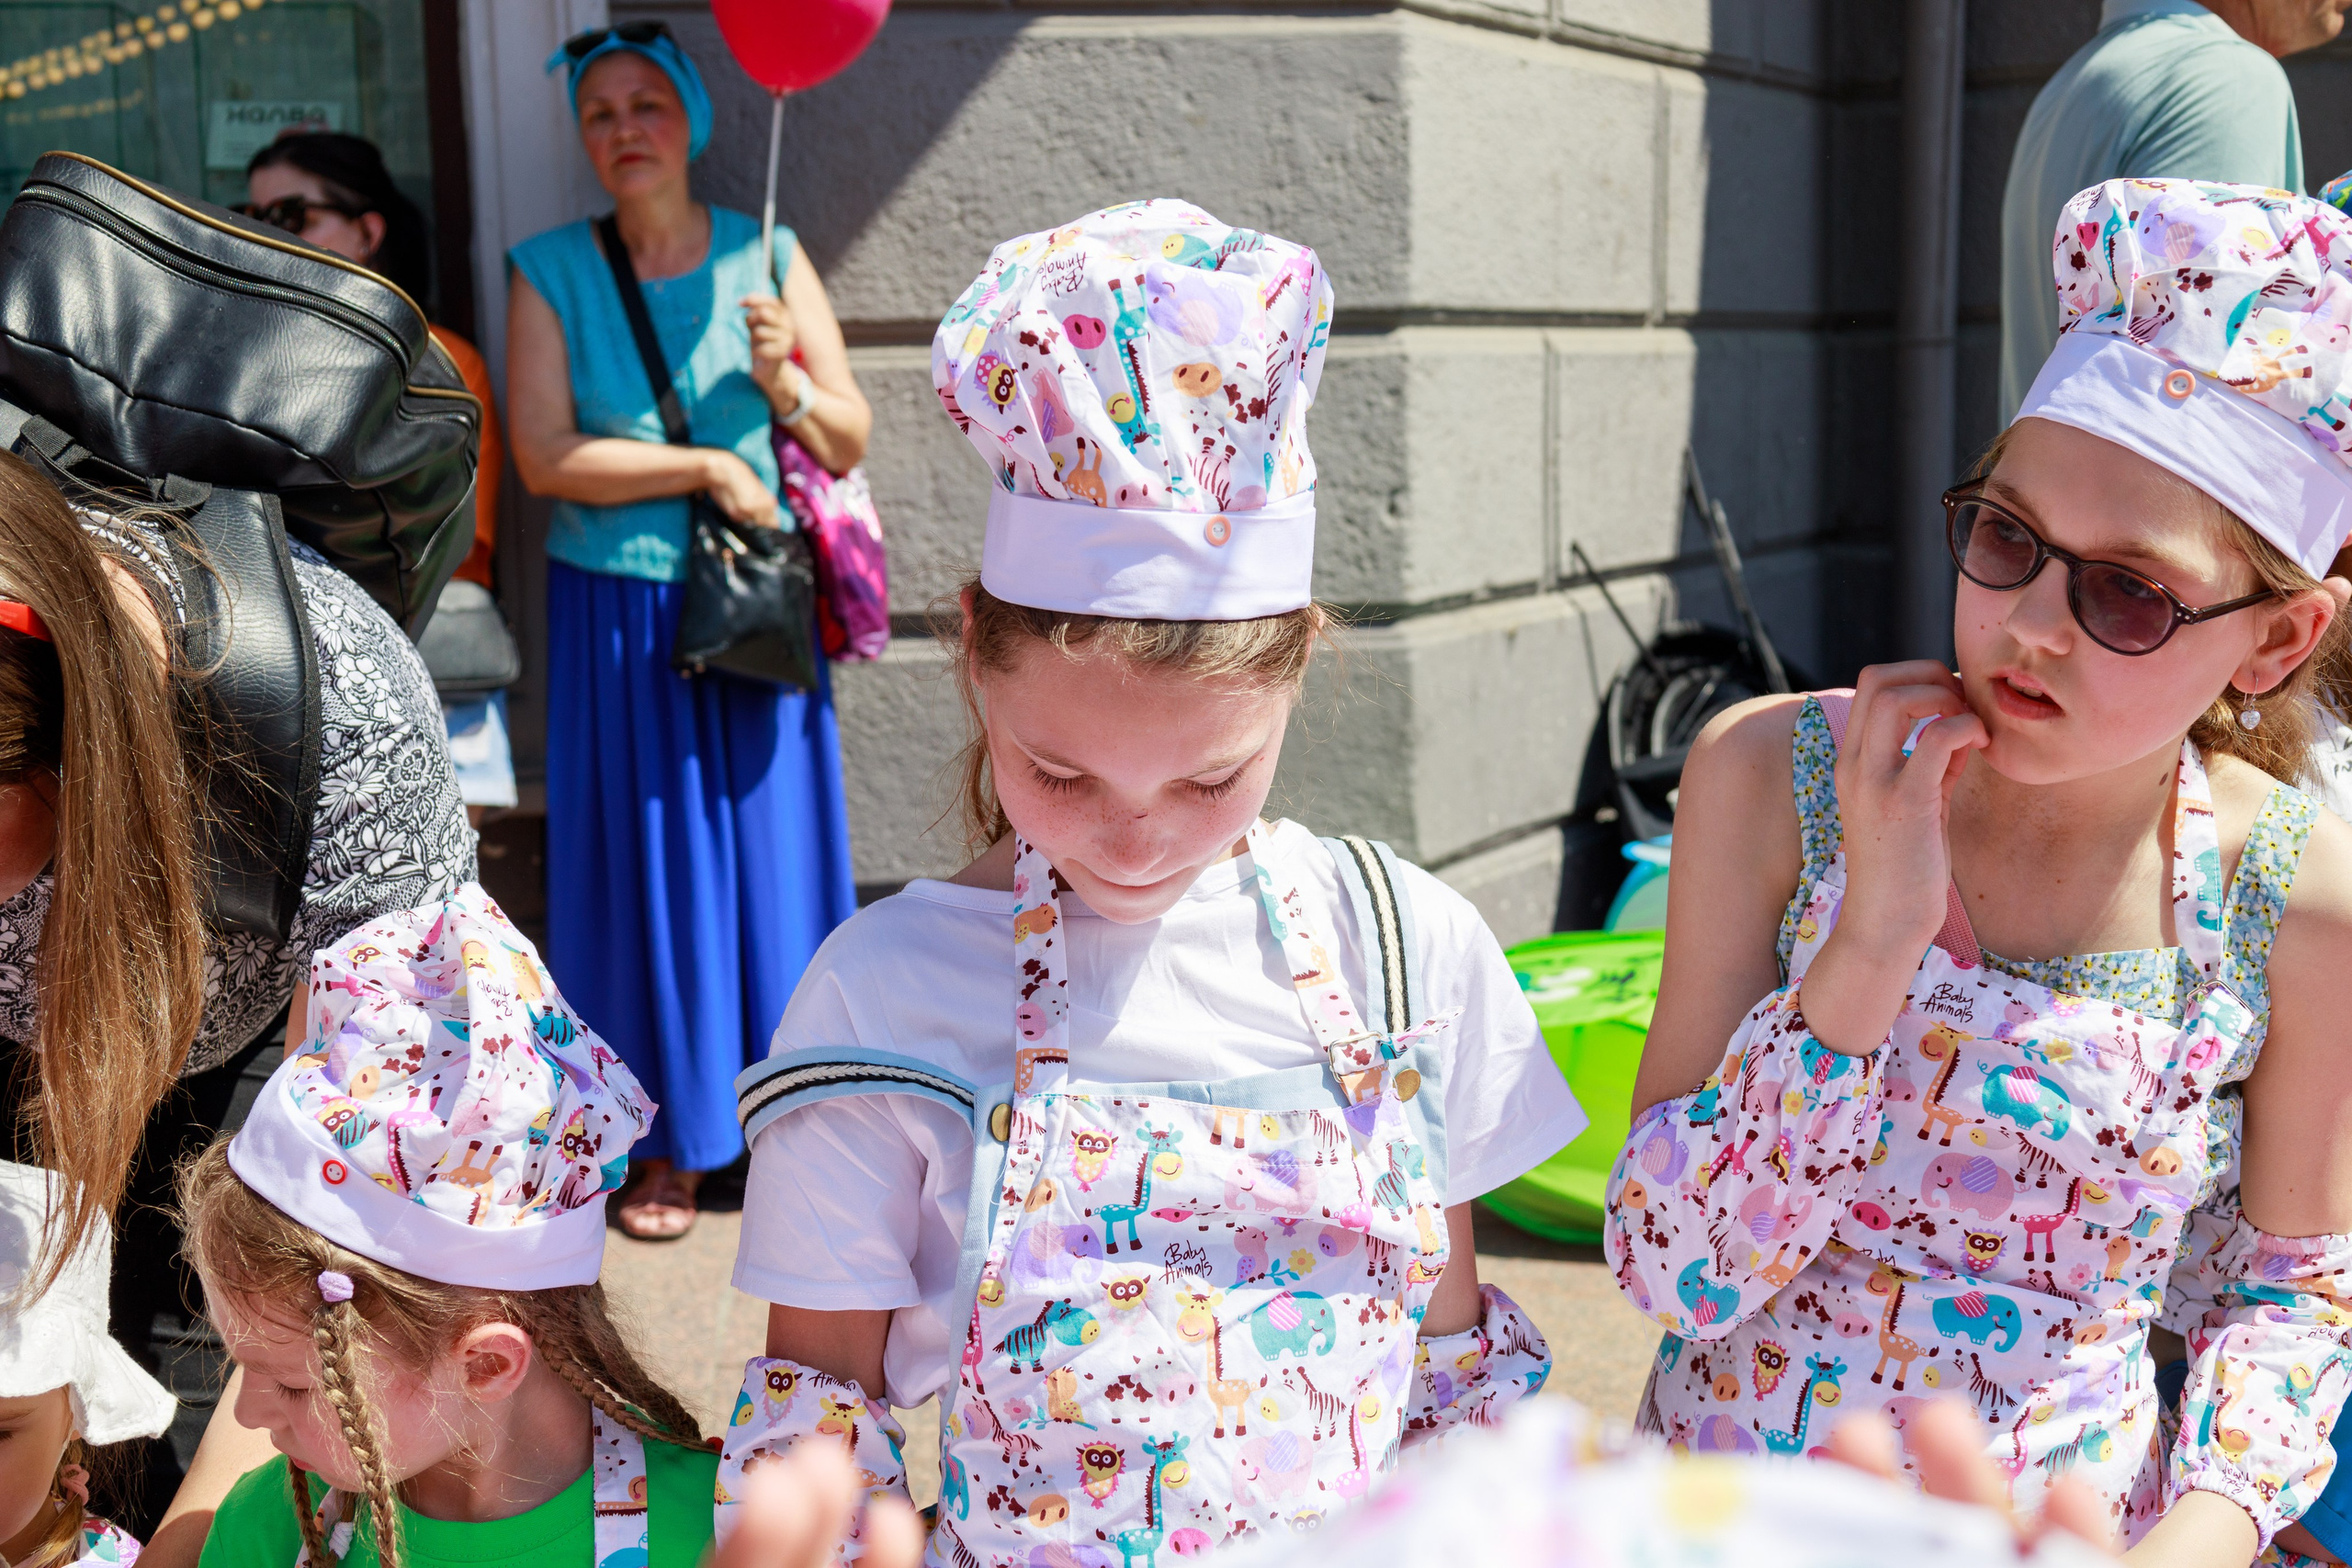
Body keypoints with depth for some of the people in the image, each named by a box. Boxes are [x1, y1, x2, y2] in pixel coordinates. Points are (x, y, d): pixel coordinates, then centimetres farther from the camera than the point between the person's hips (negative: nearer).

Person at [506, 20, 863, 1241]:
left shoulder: (767, 256, 3)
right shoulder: (550, 271, -1)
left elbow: (849, 443, 3)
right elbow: (544, 458, -11)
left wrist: (785, 383, -17)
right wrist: (705, 467, -14)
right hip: (619, 623, -1)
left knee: (774, 857, 6)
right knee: (650, 870, 5)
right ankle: (671, 1138, 19)